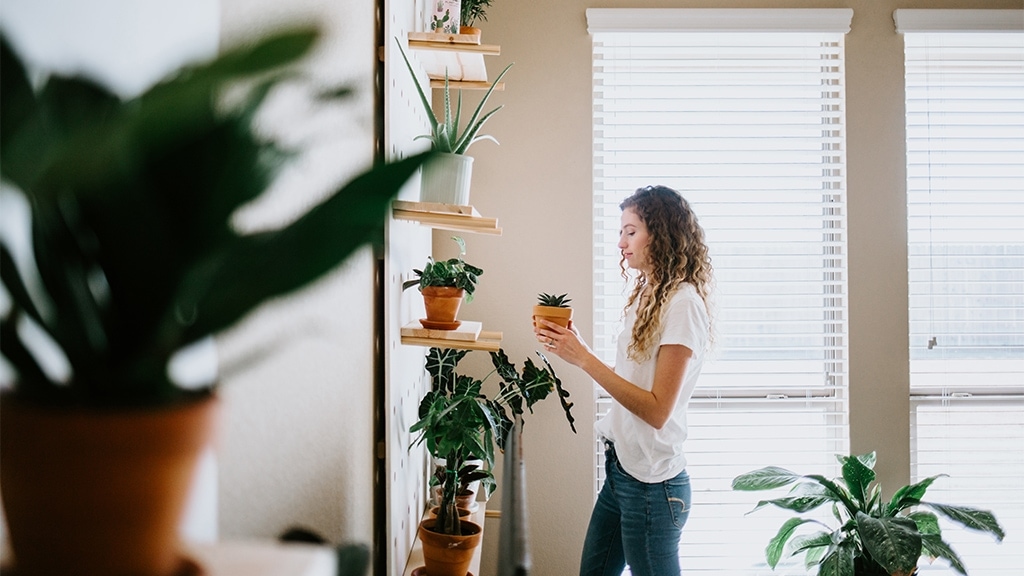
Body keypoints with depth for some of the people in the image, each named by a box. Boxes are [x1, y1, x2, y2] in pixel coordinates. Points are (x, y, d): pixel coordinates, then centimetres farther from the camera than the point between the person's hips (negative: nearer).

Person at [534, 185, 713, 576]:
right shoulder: (648, 296, 12)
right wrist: (573, 347, 1)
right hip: (621, 469, 9)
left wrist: (583, 358, -21)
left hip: (652, 483, -9)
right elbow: (629, 381, 10)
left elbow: (656, 409, -21)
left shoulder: (683, 303, -16)